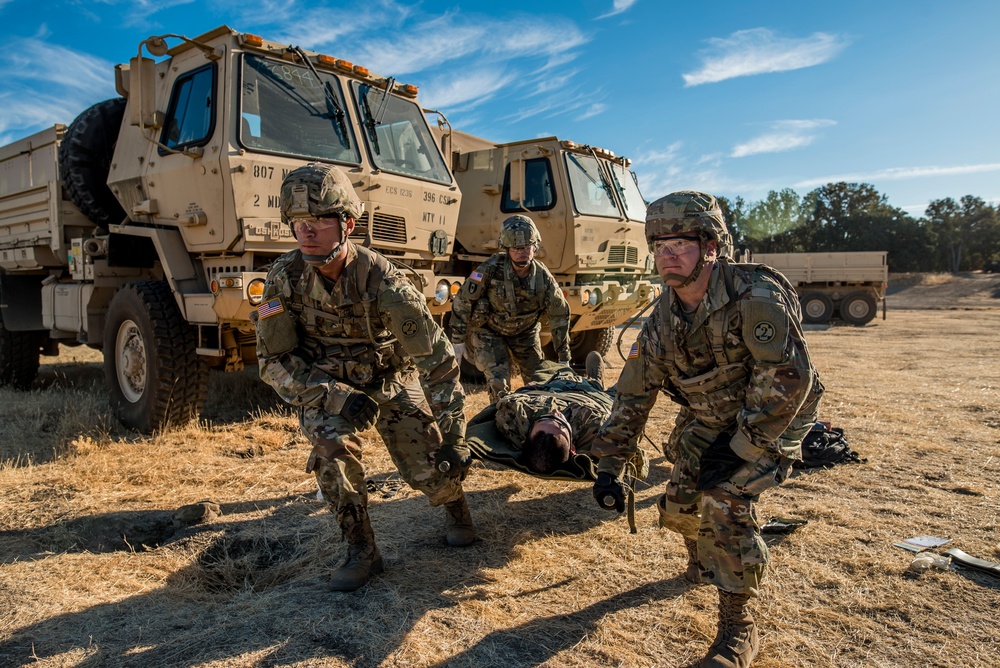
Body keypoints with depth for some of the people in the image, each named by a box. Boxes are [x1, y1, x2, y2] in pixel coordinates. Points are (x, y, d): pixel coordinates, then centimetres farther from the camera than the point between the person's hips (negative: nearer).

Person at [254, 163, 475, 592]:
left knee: (429, 469, -7)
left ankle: (455, 508, 31)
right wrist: (332, 395, -28)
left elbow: (439, 360, -25)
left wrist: (452, 438, -22)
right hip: (326, 388, 2)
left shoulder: (382, 282, -31)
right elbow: (273, 361, -14)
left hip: (392, 382, -1)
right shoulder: (284, 278, -21)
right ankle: (362, 552, -9)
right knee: (332, 444, -28)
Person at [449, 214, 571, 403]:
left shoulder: (543, 277, -19)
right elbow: (462, 301, -19)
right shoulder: (491, 269, -28)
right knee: (499, 385, -14)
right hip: (489, 331, -3)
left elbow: (560, 315, -8)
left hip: (525, 332, 3)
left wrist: (564, 358, -5)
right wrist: (458, 341, -16)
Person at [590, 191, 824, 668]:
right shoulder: (664, 316, -10)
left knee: (726, 500, -21)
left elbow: (789, 377, -31)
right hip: (706, 419, 6)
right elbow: (634, 390, -4)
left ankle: (738, 628, -3)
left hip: (770, 417, -5)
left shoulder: (755, 296, -30)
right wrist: (607, 462, -6)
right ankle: (704, 564, 40)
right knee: (679, 503, 3)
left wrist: (740, 451, -26)